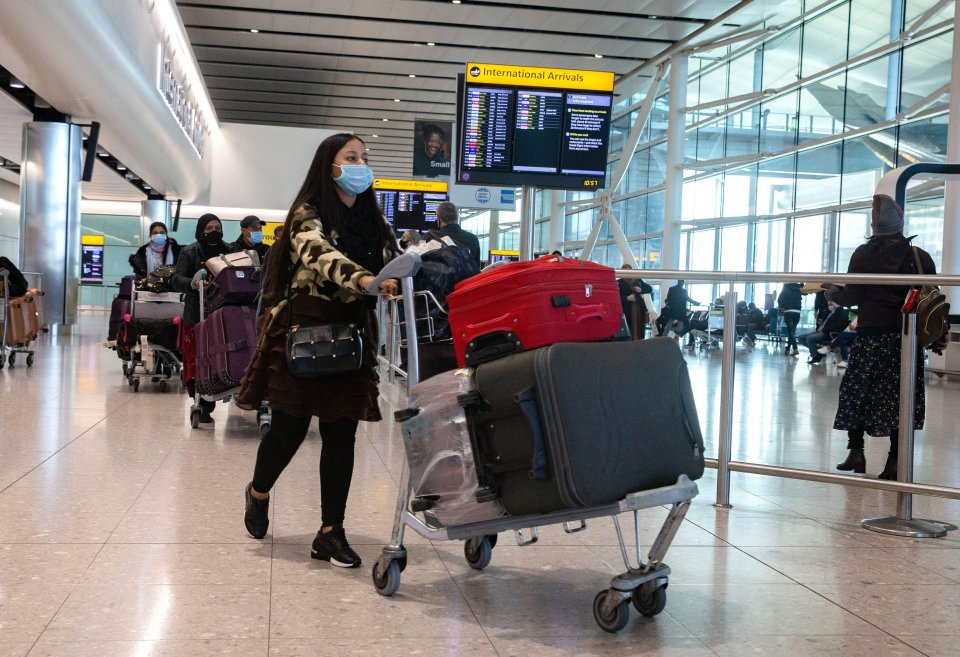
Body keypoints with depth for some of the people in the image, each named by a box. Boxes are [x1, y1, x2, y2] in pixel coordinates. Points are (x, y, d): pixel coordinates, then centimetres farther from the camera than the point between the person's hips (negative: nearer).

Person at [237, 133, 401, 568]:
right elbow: (321, 255, -28)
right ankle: (258, 493, 33)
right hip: (304, 332, -5)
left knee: (341, 434, 2)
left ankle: (330, 532, 10)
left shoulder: (372, 220, 13)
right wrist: (362, 279, -46)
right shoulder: (308, 214, -7)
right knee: (290, 427, 2)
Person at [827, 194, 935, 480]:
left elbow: (851, 296, -5)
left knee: (857, 391, 10)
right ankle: (894, 461, 3)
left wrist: (832, 293, 13)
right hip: (908, 336, 2)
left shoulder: (864, 254, -3)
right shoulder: (920, 257, 2)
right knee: (899, 395, 4)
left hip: (871, 333, -2)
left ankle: (856, 452, 10)